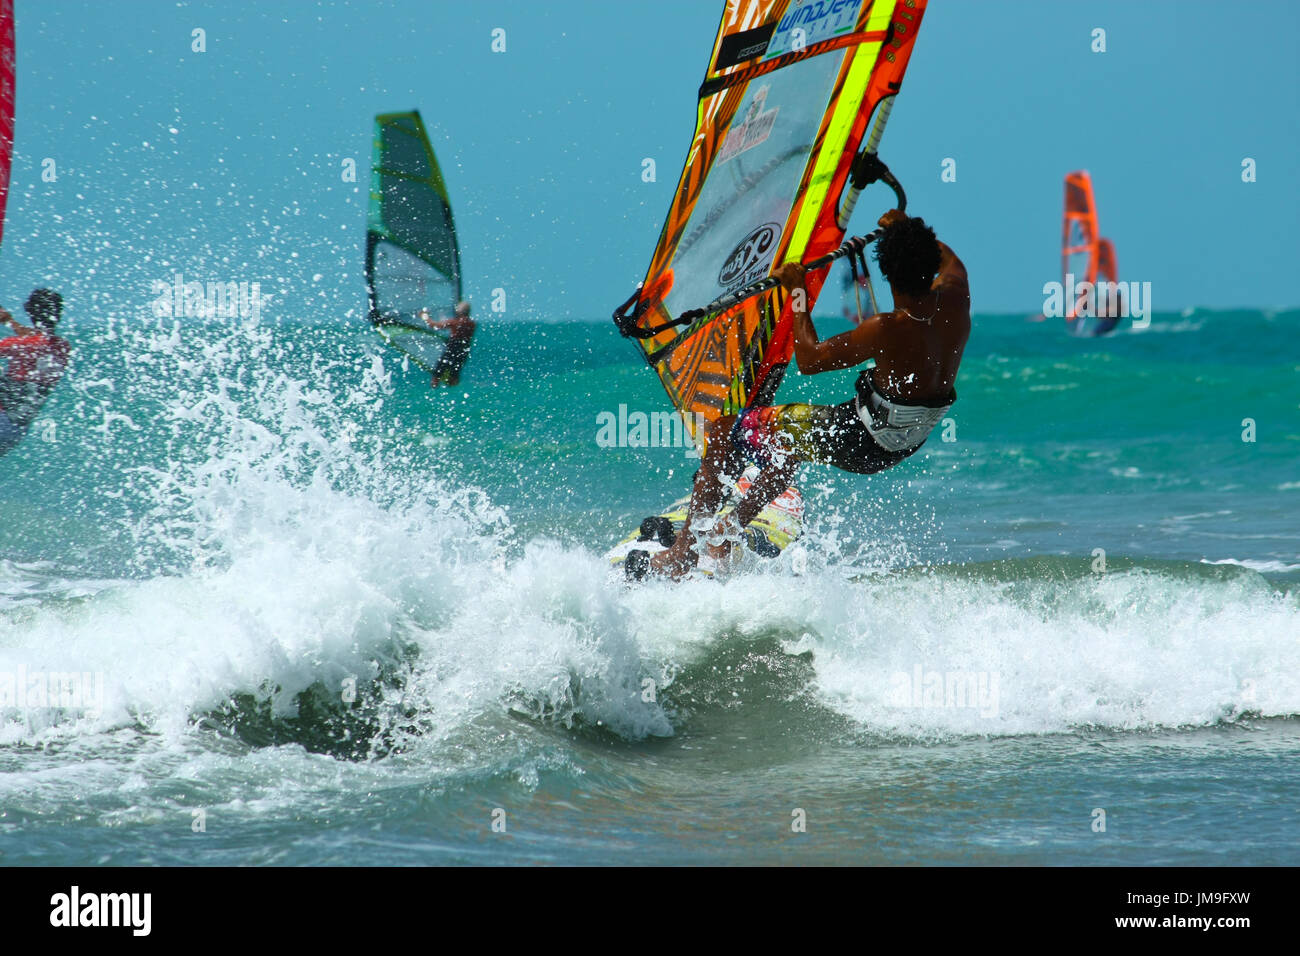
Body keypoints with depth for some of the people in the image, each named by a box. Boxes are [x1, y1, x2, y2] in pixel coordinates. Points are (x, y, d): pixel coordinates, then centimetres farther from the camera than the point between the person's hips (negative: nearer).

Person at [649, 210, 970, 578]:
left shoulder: (889, 330, -31)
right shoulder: (954, 300, -13)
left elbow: (809, 360, -19)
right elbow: (950, 261, 14)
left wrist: (798, 296, -10)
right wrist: (906, 230, 25)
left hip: (862, 446, -8)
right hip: (906, 443, 8)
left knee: (726, 431, 4)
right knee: (791, 438, 35)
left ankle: (683, 550, 9)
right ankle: (732, 527, 43)